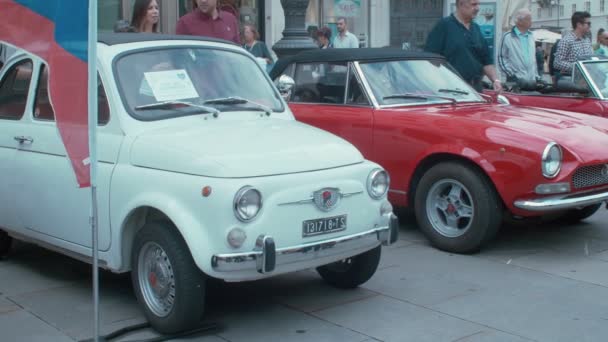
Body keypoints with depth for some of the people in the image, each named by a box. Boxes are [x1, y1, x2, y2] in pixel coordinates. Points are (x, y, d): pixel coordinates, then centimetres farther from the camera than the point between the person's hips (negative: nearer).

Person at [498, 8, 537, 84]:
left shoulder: (530, 37, 15)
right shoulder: (507, 37, -5)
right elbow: (501, 58, -5)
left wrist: (536, 75, 15)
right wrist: (511, 73, -12)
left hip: (531, 80, 6)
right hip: (515, 80, -6)